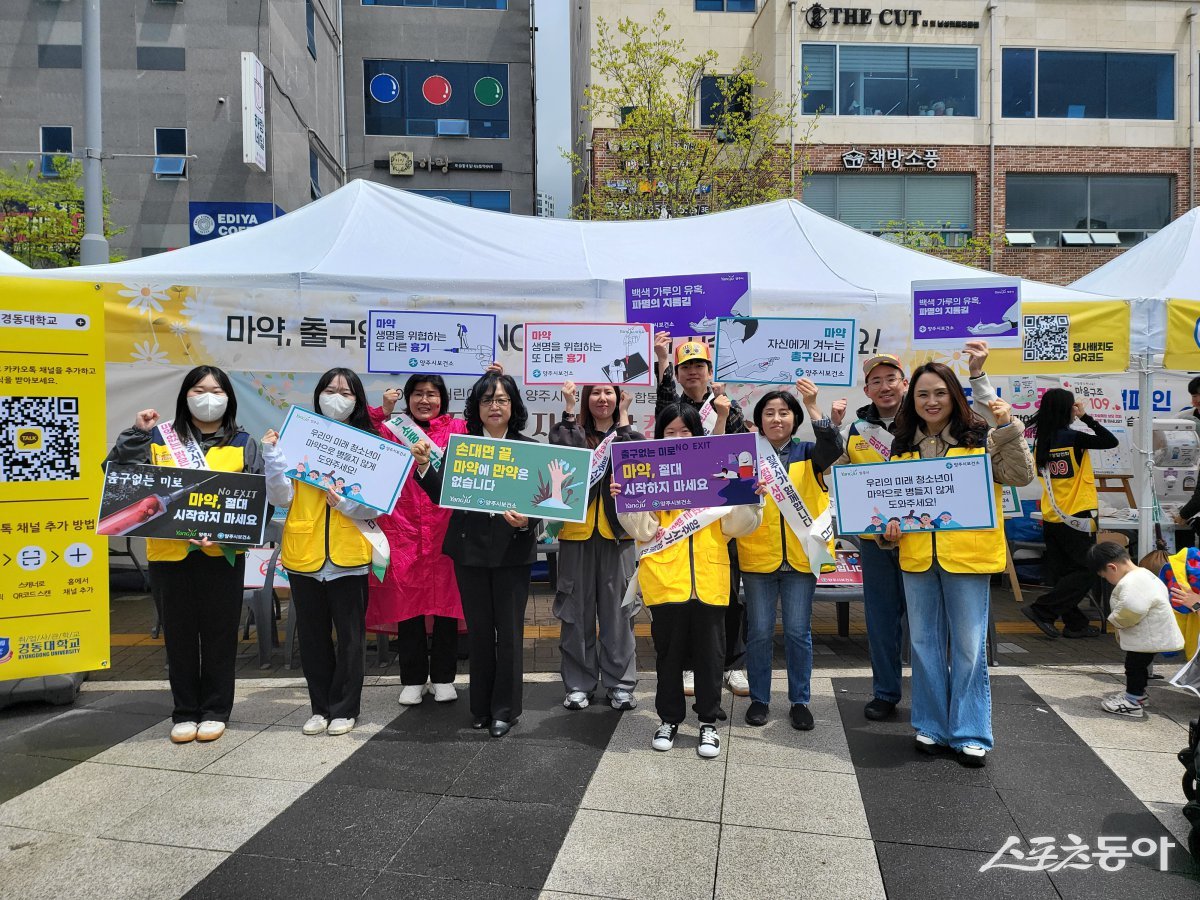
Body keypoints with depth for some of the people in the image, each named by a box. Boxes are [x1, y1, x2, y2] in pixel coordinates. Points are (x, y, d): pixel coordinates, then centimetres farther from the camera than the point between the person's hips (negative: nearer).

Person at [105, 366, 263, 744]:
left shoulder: (244, 444, 5)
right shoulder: (160, 438, 6)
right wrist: (136, 433, -9)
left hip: (222, 553, -1)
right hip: (170, 551, 1)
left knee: (219, 632, 6)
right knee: (179, 633, 9)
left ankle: (215, 710, 19)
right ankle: (184, 712, 22)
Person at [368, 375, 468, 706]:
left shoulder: (458, 429, 8)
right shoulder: (393, 428, 10)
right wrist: (382, 413, -14)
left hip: (446, 531, 0)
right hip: (404, 530, 1)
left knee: (446, 604, 4)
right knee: (407, 604, 5)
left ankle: (443, 678, 18)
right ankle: (413, 680, 18)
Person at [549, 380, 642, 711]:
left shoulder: (627, 434, 10)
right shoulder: (575, 431, 7)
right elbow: (563, 451, -15)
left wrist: (623, 415, -5)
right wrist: (569, 408, -11)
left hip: (616, 532, 0)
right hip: (577, 533, 0)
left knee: (617, 609, 4)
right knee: (577, 609, 6)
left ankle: (619, 684, 16)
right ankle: (578, 683, 17)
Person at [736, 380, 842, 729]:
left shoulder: (807, 454, 4)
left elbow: (833, 448, -15)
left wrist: (812, 405, -24)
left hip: (800, 556, 0)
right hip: (758, 556, 0)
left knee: (798, 632, 6)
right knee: (759, 632, 7)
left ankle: (800, 701, 21)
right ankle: (759, 699, 22)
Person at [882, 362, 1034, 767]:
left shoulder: (980, 436, -1)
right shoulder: (902, 444, 9)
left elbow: (1021, 476, -8)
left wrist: (1008, 428, -16)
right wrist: (891, 522, -2)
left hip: (967, 555, -3)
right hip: (917, 556, 4)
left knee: (968, 646, 3)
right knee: (925, 643, 12)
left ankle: (970, 733, 17)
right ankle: (932, 726, 26)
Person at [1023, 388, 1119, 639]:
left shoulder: (1041, 441, 4)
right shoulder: (1072, 438, -15)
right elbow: (1111, 441, -9)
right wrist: (1086, 417, -6)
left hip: (1051, 518, 7)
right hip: (1076, 517, -7)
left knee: (1063, 573, 11)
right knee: (1087, 571, 2)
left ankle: (1075, 623, 19)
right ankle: (1041, 610, -4)